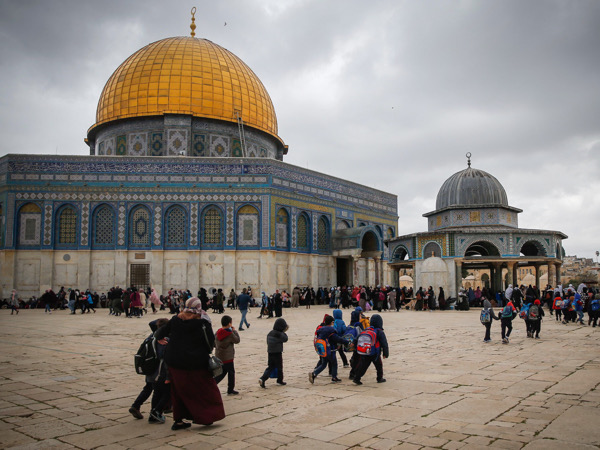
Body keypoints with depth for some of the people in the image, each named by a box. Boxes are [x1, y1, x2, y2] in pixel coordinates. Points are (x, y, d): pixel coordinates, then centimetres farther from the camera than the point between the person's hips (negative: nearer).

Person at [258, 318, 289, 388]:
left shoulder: (270, 333, 4)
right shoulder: (279, 334, -17)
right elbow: (285, 339, -3)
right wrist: (284, 332, 6)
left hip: (270, 352, 6)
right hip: (277, 353, -6)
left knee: (270, 367, 12)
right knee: (279, 367, 12)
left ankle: (262, 379, -5)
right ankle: (280, 380, 26)